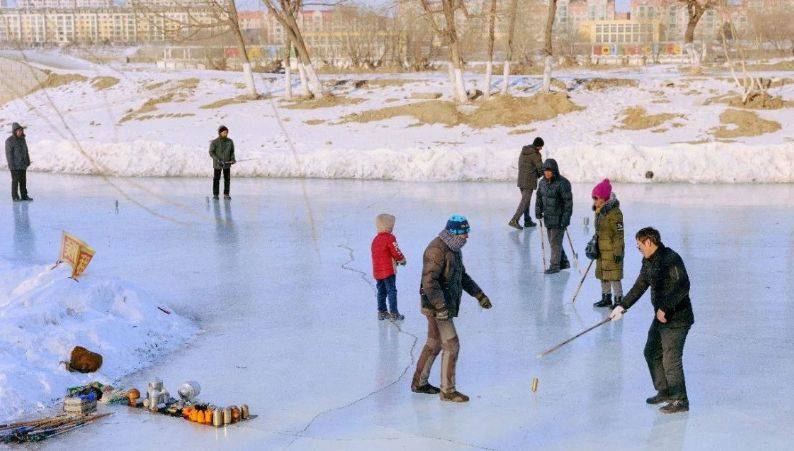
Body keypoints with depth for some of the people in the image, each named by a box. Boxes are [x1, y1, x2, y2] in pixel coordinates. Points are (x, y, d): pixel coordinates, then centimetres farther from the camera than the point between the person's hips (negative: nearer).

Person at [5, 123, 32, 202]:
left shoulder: (22, 139, 8)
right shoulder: (9, 141, -11)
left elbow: (26, 151, 15)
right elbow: (9, 154, -13)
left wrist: (28, 161, 13)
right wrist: (11, 165, -16)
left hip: (23, 165, 6)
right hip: (14, 165, -6)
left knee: (23, 181, 8)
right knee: (15, 181, -2)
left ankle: (24, 196, 13)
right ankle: (15, 197, 4)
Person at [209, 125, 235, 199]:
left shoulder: (230, 142, 1)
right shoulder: (214, 142, -10)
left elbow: (232, 152, 10)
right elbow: (211, 152, -8)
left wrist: (232, 159, -7)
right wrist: (218, 160, -19)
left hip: (227, 163, 3)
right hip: (217, 164, -3)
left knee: (227, 179, 4)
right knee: (216, 179, 2)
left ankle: (226, 194, 11)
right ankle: (215, 194, 10)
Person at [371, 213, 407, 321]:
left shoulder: (375, 239, 10)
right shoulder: (389, 238, -14)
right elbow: (396, 252, -15)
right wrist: (402, 259, 7)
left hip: (377, 271, 7)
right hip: (388, 270, -7)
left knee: (381, 292, 15)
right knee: (392, 291, -1)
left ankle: (382, 312, 20)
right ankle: (393, 313, 0)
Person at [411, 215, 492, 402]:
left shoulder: (454, 249, 11)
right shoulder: (437, 250, -21)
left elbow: (462, 276, 24)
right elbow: (429, 282, -27)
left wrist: (479, 295, 20)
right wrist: (441, 307, -31)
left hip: (445, 306, 10)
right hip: (436, 306, -10)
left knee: (434, 344, 18)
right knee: (451, 346, -7)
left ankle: (419, 383, 30)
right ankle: (448, 391, 2)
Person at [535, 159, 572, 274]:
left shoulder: (562, 183, -17)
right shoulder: (542, 182, 5)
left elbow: (568, 202, -17)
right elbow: (539, 198, 17)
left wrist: (566, 218, -20)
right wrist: (538, 211, 6)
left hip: (559, 218, -8)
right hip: (548, 217, 8)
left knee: (555, 241, -6)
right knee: (552, 241, 15)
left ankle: (555, 265, 2)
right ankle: (564, 262, 28)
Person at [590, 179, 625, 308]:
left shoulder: (614, 213, -18)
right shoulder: (599, 212, 10)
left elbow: (619, 234, -18)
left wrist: (618, 252, -19)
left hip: (612, 250, -9)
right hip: (601, 250, 9)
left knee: (614, 276, -4)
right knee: (602, 275, 15)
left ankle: (618, 299, 5)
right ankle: (606, 298, 26)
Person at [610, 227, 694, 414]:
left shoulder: (670, 259, -20)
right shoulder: (648, 261, 10)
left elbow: (682, 287, -26)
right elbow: (639, 286, 18)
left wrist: (665, 308, -25)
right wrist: (622, 306, 16)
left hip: (677, 318, -10)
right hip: (661, 317, 10)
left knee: (671, 359, -8)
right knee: (651, 353, 17)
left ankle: (680, 400, 3)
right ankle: (664, 391, 30)